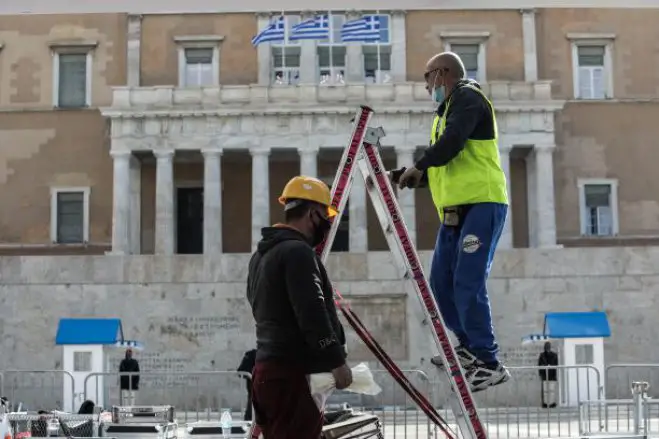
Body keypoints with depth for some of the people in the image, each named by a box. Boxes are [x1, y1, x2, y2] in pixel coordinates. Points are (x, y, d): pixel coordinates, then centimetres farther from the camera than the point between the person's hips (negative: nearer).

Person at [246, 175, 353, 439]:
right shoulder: (297, 251, -13)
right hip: (294, 372, -10)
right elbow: (312, 313, -20)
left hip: (268, 367, 10)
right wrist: (337, 360, -16)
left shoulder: (261, 254, 18)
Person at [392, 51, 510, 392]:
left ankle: (489, 363, -9)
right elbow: (437, 168, 28)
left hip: (481, 205, -10)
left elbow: (452, 143, -20)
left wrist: (418, 165, -6)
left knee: (467, 285, -14)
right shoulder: (446, 111, 26)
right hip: (454, 211, 10)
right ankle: (469, 347, 23)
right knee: (441, 283, 9)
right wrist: (399, 177, 17)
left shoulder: (467, 97, -3)